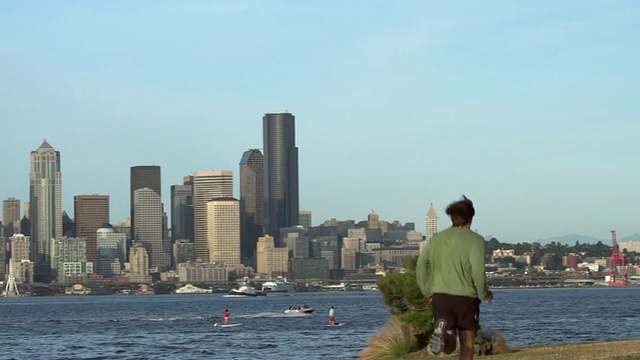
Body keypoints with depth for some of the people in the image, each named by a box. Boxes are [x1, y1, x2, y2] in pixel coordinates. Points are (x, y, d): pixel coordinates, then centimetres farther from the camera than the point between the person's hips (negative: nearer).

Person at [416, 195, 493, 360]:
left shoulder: (437, 238, 10)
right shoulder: (475, 240, -3)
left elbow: (421, 265, 5)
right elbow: (477, 269, -13)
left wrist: (428, 292, 14)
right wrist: (485, 293, 1)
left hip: (440, 296, 3)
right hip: (466, 297, -3)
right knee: (467, 346, 9)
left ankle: (442, 330, -29)